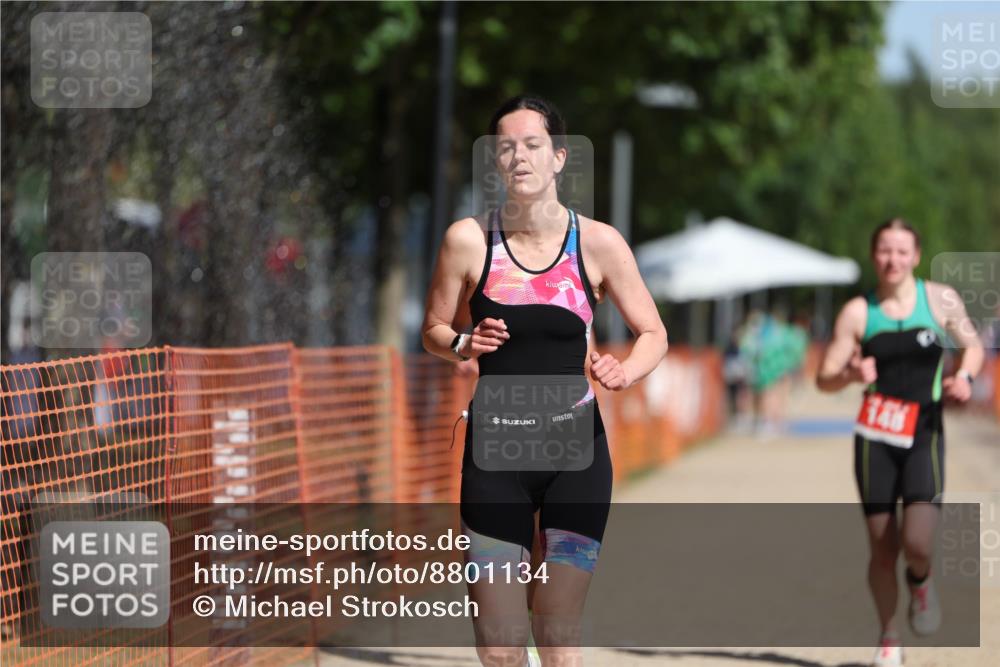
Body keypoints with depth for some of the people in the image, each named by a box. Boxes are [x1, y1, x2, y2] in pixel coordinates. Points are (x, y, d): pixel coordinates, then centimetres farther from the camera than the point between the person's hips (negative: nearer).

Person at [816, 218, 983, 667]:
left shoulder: (941, 300, 1)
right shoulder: (858, 313, 0)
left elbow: (973, 346, 14)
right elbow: (824, 379, 1)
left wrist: (964, 376, -7)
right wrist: (851, 374, -21)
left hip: (924, 434, -1)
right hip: (876, 439, 1)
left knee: (917, 543, -17)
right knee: (882, 550, 4)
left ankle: (920, 582, 20)